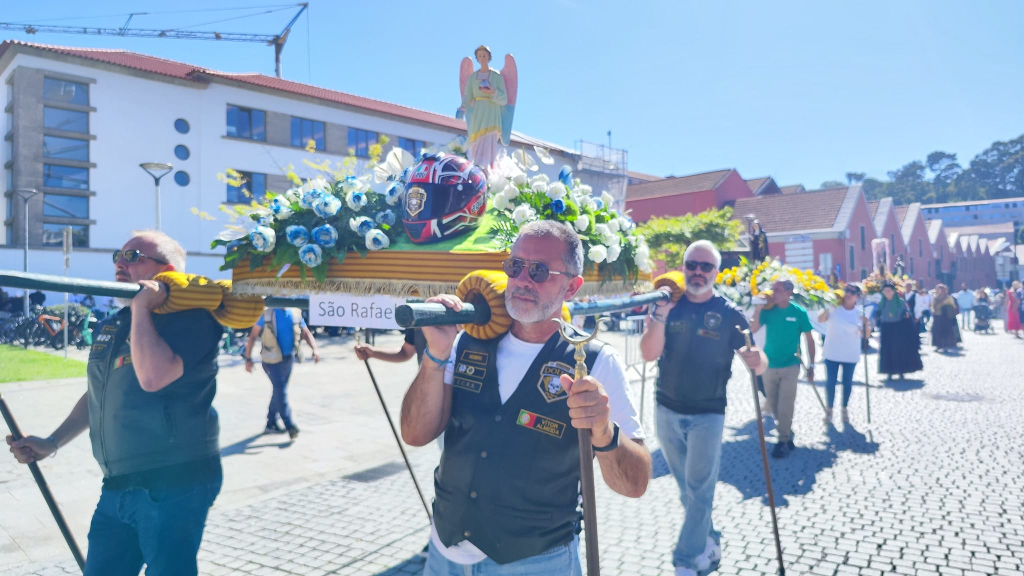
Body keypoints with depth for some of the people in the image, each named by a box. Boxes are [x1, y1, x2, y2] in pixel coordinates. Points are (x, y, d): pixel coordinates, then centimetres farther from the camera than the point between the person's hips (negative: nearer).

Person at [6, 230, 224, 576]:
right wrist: (52, 443, 18)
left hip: (174, 486, -8)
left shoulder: (190, 318, -15)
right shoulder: (110, 326, 12)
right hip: (117, 487, 8)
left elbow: (153, 377, -31)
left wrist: (141, 307, -22)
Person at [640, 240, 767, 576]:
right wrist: (661, 312, -25)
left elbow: (757, 363, -7)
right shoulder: (667, 306, -2)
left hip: (708, 415, -3)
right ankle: (708, 544, 36)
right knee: (686, 487, 16)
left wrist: (757, 360, -31)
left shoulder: (729, 313, -7)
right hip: (667, 412, 3)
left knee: (699, 489, -1)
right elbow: (649, 354, -13)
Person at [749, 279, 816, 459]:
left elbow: (809, 339, 0)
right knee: (773, 406, 12)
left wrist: (811, 365, -1)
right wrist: (758, 309, -22)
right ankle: (787, 431, 33)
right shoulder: (768, 310, -3)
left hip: (790, 366, -3)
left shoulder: (799, 312, -8)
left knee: (785, 406, -3)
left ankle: (783, 441, 9)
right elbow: (753, 330, -13)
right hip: (769, 366, 3)